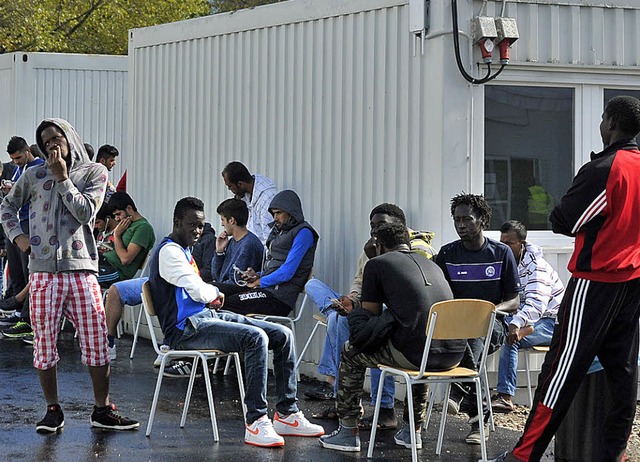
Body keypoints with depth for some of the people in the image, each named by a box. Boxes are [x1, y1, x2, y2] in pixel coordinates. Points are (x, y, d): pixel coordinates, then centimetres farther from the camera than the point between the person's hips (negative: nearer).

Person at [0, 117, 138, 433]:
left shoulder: (94, 172, 8)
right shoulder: (34, 175, 12)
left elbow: (85, 212, -4)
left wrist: (62, 178, -5)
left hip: (81, 268, -1)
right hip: (43, 270, 1)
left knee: (96, 341, -2)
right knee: (44, 342, 1)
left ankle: (102, 410, 9)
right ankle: (52, 410, 13)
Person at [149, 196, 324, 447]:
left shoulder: (182, 251, 22)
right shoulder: (169, 251, -11)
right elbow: (198, 291, -19)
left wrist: (210, 294, 3)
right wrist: (215, 293, 4)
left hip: (206, 316, 10)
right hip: (186, 328, -10)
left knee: (282, 335, 0)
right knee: (256, 337, -32)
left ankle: (287, 414, 3)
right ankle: (256, 422, -31)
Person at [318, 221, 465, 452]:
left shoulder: (377, 264, 9)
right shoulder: (432, 265, 26)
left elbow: (369, 316, 15)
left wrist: (351, 311, 38)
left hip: (412, 352, -6)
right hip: (453, 356, 6)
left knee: (350, 353, 21)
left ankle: (349, 431, 24)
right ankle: (412, 431, 39)